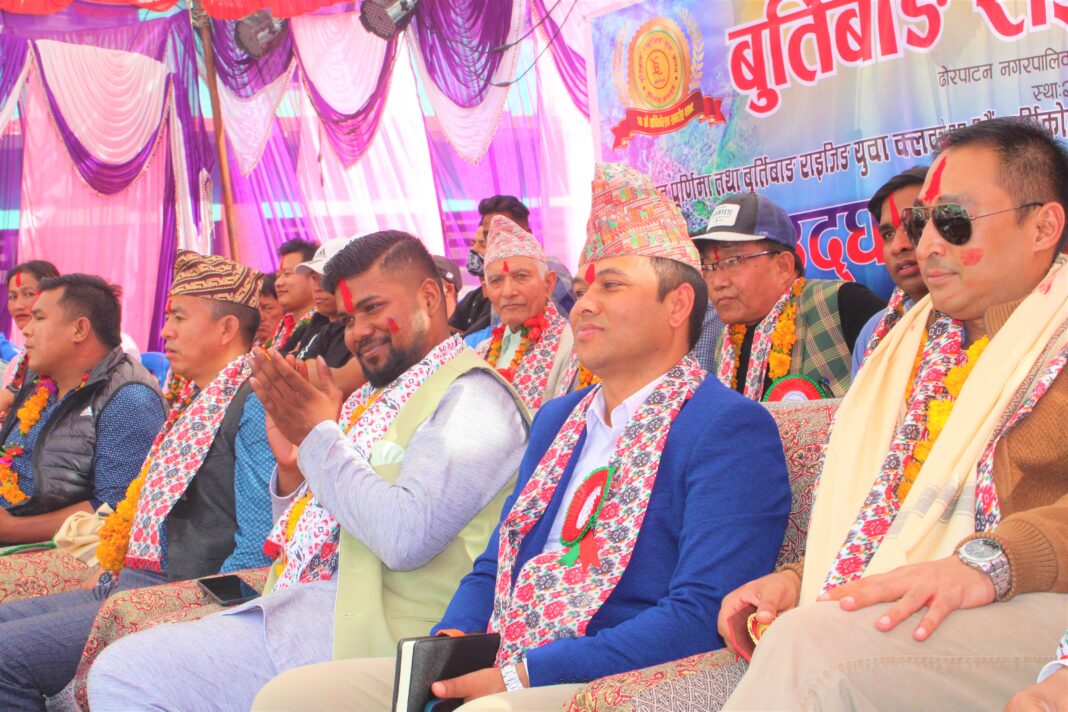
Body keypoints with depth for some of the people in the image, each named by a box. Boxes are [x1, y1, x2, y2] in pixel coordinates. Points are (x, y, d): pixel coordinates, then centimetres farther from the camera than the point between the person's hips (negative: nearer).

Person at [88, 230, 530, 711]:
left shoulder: (469, 398, -8)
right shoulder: (374, 397, 19)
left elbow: (407, 537, -24)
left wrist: (319, 436, -12)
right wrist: (292, 467, 2)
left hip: (356, 626, -9)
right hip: (300, 600, 9)